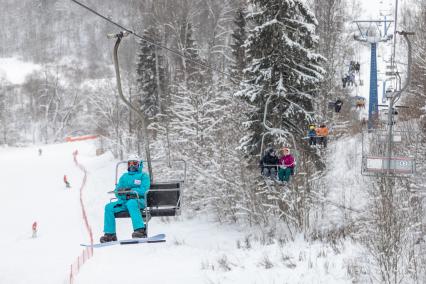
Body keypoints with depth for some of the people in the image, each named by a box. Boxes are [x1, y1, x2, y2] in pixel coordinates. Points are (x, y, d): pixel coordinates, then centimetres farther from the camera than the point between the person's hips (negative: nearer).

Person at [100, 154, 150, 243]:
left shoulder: (143, 176, 8)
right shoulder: (124, 177, 23)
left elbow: (144, 190, -7)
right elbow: (117, 191, 15)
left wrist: (130, 190, -17)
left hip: (139, 201, -5)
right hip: (124, 201, 6)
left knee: (131, 203, -40)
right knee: (109, 207, -18)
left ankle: (140, 229, -51)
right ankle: (110, 234, -18)